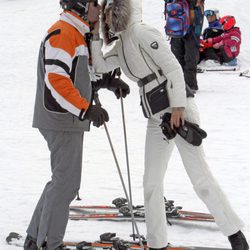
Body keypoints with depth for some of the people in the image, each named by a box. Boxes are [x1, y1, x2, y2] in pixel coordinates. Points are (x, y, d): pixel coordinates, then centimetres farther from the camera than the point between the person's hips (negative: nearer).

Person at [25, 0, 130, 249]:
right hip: (62, 122, -10)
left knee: (63, 181, 14)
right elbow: (55, 79, -25)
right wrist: (86, 108, -28)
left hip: (71, 120, 10)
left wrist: (108, 81, 13)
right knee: (66, 183, -7)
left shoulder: (77, 35, 19)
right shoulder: (61, 34, -15)